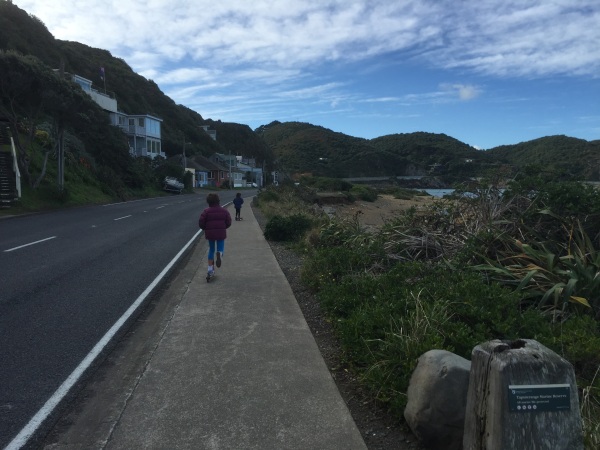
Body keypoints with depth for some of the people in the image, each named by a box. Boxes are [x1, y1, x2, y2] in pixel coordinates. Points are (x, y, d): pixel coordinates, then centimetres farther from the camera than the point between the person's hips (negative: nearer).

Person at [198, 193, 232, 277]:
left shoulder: (206, 211, -5)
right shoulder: (224, 211, 0)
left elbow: (201, 223, -8)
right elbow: (229, 222, 0)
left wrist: (206, 229, 11)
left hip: (210, 234, 0)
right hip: (221, 233, 0)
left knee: (211, 250, 16)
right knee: (220, 248, 14)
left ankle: (210, 269, 14)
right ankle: (219, 253, -26)